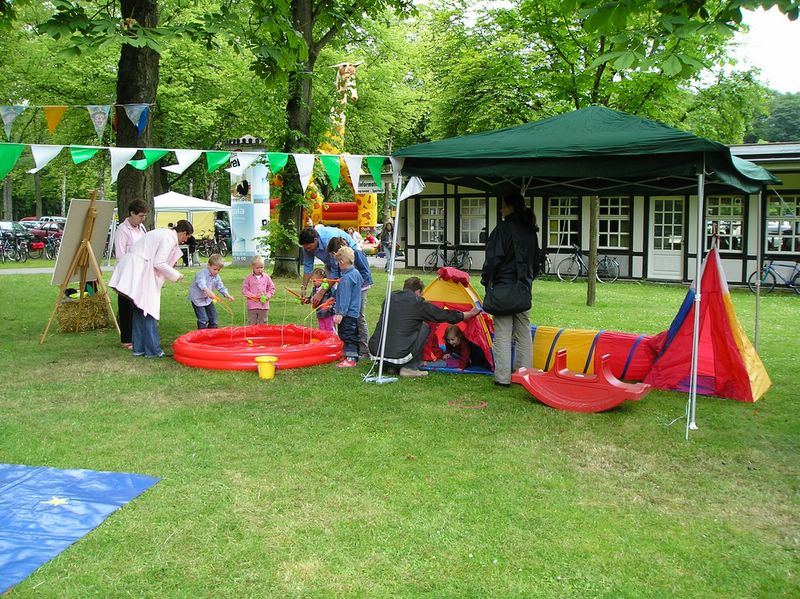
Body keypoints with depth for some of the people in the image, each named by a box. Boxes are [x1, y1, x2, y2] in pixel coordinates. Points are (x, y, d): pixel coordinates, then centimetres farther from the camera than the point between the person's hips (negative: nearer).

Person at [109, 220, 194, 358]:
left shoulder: (164, 233, 17)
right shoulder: (169, 239, -12)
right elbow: (158, 263, -17)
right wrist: (176, 275, -6)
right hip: (139, 271, -10)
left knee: (139, 311, 14)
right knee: (148, 310, -5)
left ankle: (138, 348, 20)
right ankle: (153, 350, -2)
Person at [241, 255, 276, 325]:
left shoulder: (266, 277, 3)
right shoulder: (248, 278, -1)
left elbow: (272, 288, 9)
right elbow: (244, 290, -1)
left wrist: (267, 296, -7)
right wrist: (252, 296, -13)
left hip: (264, 305, 1)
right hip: (252, 306, -1)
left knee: (263, 324, 8)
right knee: (252, 324, 5)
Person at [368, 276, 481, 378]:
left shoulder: (390, 298, 15)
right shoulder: (418, 303, 0)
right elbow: (443, 315, 9)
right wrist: (470, 314, 25)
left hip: (375, 351, 6)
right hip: (398, 356, -6)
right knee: (424, 328, 13)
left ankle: (392, 366, 23)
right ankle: (409, 368, 10)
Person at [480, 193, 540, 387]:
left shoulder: (504, 227, -11)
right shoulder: (530, 230, 12)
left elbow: (493, 257, -14)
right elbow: (536, 259, 21)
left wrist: (485, 279, -4)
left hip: (504, 285, -7)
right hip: (524, 288, 7)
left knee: (503, 334, -4)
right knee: (524, 332, 13)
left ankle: (503, 378, -4)